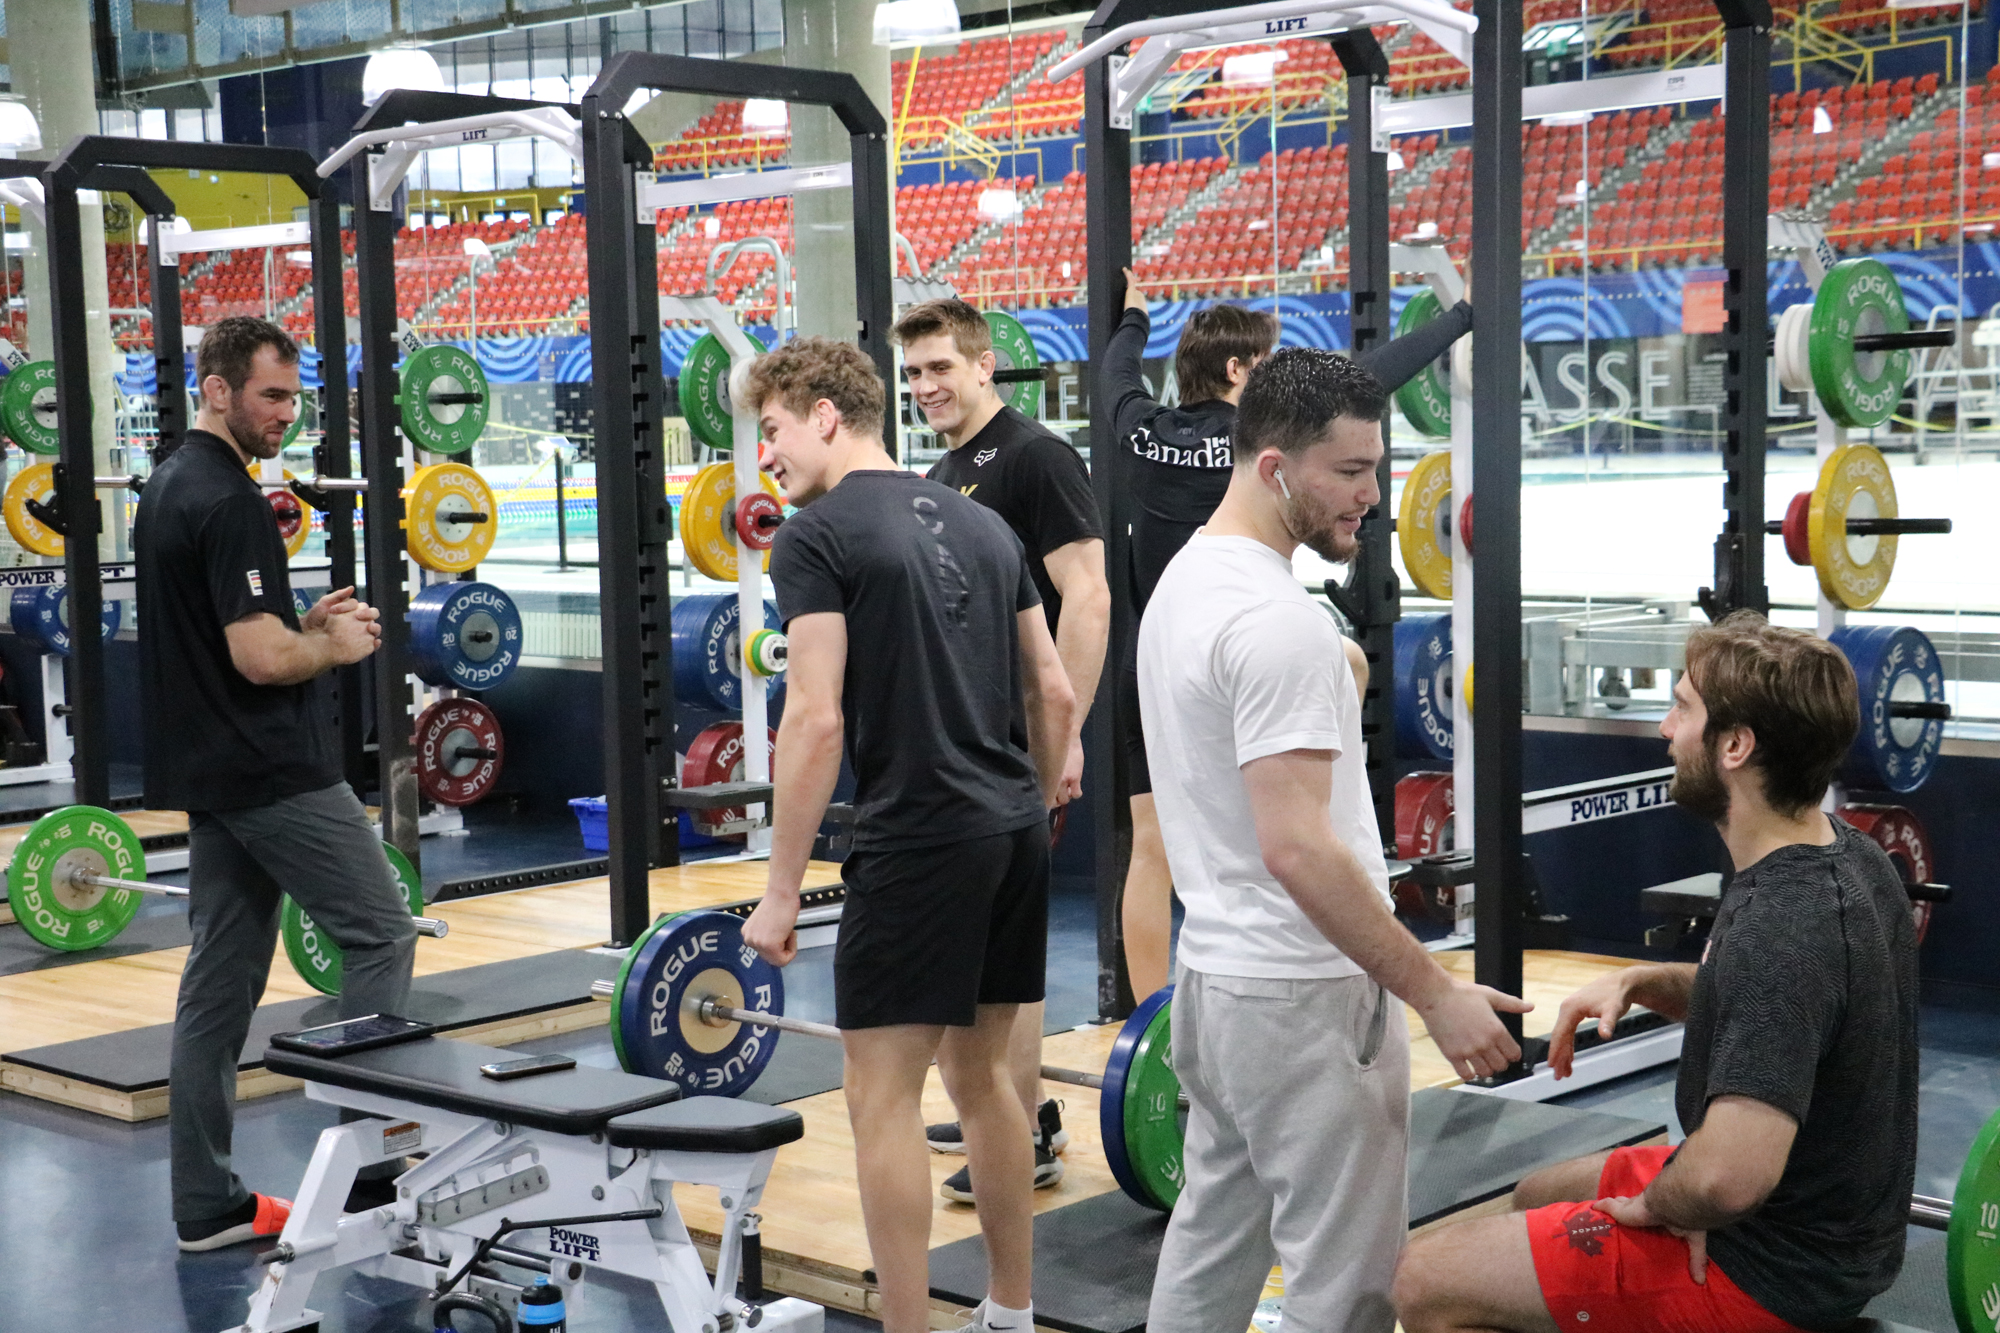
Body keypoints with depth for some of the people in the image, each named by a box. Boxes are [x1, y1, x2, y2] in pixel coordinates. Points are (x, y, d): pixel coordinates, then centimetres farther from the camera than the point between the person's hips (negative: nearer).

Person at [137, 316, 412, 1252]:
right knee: (380, 935, -1)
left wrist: (307, 621, 12)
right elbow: (261, 658, -22)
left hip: (210, 775, 10)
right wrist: (339, 646, -4)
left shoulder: (168, 489, 15)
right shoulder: (228, 502, -17)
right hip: (272, 773, -10)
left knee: (220, 983, 9)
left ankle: (208, 1206, 13)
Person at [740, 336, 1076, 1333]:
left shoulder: (817, 537, -8)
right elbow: (1055, 693, 15)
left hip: (917, 842, -8)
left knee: (883, 1096, -1)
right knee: (978, 1072, 19)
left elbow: (817, 719, -15)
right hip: (1015, 835, 8)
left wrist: (781, 892, -10)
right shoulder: (979, 523, 15)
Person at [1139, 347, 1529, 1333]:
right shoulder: (1275, 618, -23)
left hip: (1215, 975, 10)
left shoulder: (1186, 582, 10)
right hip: (1300, 997, -10)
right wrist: (1435, 993, -25)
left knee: (1214, 1241, 19)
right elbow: (1296, 848, -29)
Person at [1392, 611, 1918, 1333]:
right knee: (1536, 1197, 29)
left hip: (1767, 1273, -10)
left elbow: (1728, 1175, -41)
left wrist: (1653, 1204, -19)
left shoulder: (1777, 926, -32)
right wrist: (1639, 981, 3)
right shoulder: (1847, 857, 0)